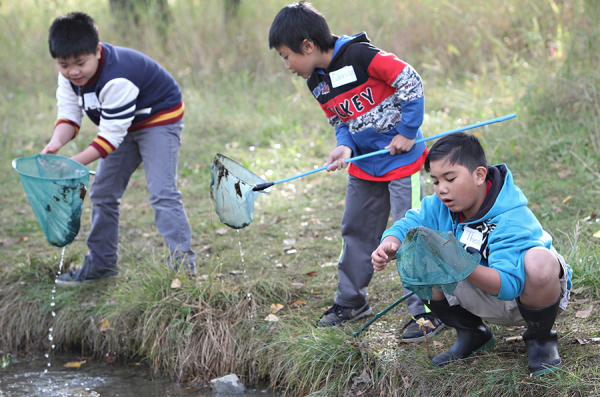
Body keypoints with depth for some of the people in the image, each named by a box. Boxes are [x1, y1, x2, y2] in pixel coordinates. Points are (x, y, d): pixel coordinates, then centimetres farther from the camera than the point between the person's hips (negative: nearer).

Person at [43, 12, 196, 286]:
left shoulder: (116, 80, -38)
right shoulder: (69, 74, -13)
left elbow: (111, 136, -34)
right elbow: (69, 112, -11)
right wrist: (56, 143, -33)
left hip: (159, 119, -9)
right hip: (124, 125, 9)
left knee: (162, 192, -20)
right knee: (102, 193, 10)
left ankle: (184, 266, -18)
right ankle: (101, 264, 21)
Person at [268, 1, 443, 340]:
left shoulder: (360, 56, -21)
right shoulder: (317, 83, 4)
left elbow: (411, 82, -20)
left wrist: (408, 133, -16)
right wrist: (345, 147, -11)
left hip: (402, 158, -8)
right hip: (364, 165, 8)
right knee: (356, 231, 15)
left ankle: (426, 312, 2)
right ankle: (351, 302, 30)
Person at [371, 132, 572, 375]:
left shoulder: (513, 221, -31)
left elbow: (508, 285, -40)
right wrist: (390, 244, -32)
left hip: (523, 298, -6)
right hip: (483, 298, 6)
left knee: (540, 260, -40)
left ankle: (540, 339, -10)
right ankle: (471, 335, 8)